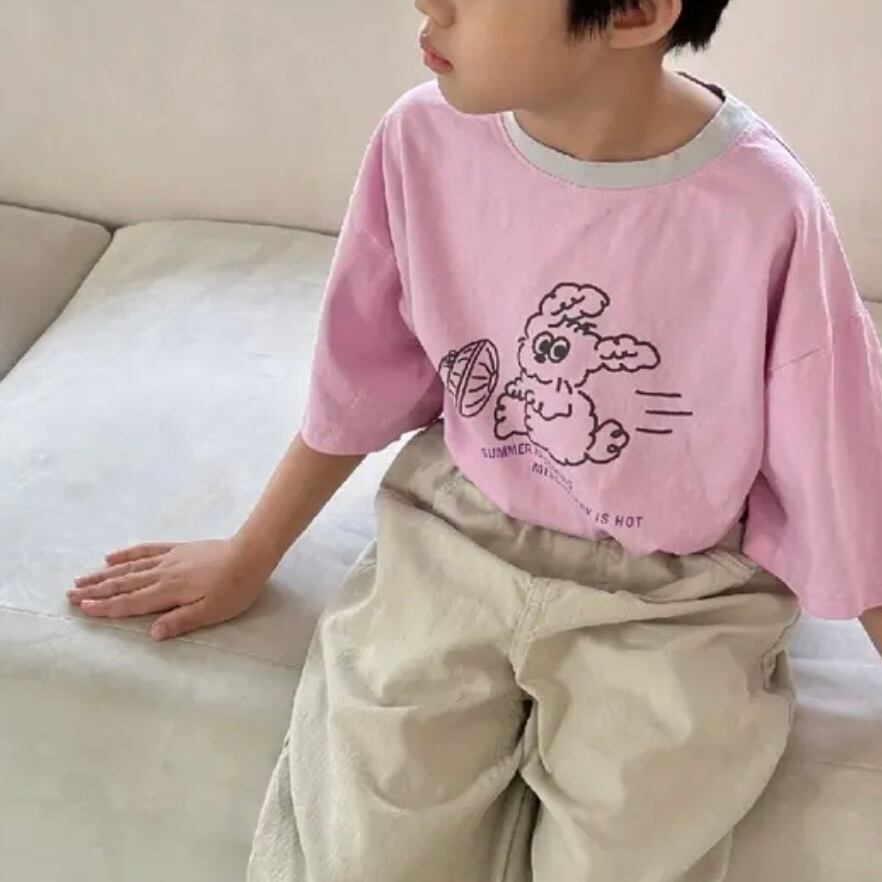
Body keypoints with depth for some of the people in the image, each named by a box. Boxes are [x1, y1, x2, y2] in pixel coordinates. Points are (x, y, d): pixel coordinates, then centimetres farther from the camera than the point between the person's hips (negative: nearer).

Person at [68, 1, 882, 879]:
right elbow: (363, 381, 5)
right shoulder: (425, 137, -11)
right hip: (454, 538, 2)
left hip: (669, 599, -1)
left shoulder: (765, 216, -22)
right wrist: (248, 558, 15)